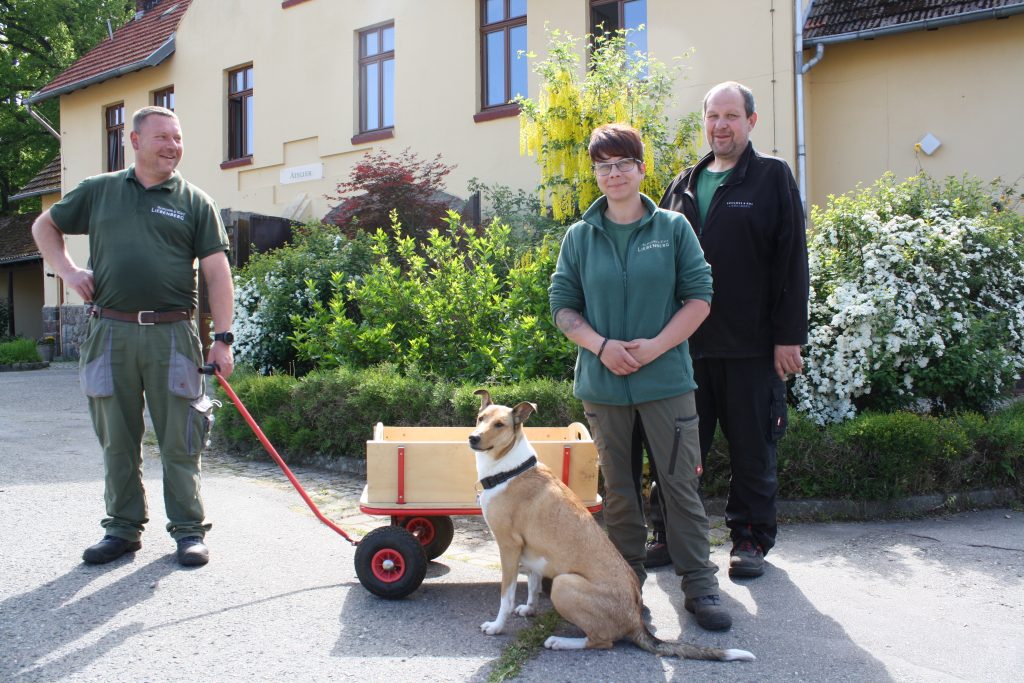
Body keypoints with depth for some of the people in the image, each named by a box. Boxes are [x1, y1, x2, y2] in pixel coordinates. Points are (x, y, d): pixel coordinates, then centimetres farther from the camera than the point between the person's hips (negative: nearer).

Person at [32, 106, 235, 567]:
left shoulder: (195, 202, 7)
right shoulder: (98, 191, 13)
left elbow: (217, 272, 1)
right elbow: (44, 226, 26)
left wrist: (223, 337, -7)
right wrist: (67, 270, 8)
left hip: (171, 334, -2)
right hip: (110, 333, 2)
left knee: (179, 440, 1)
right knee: (117, 440, 10)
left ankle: (189, 529, 12)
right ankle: (123, 528, 23)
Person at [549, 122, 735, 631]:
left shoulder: (673, 228, 2)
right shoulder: (579, 236, 6)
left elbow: (699, 296, 0)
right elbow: (562, 303, 5)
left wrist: (656, 345, -13)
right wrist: (601, 345, -12)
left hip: (666, 379, -1)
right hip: (603, 382, 2)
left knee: (680, 483, 3)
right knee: (617, 489, 12)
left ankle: (700, 585, 16)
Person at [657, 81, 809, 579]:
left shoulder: (773, 177, 0)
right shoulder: (683, 185, 13)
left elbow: (791, 261, -5)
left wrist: (789, 335, -10)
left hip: (751, 345, -4)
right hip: (685, 341, 4)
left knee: (752, 447, 8)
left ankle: (751, 538, 23)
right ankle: (671, 535, 24)